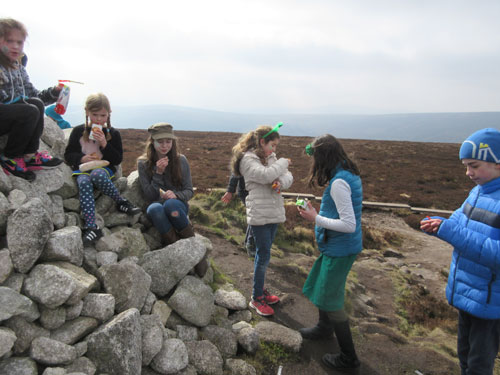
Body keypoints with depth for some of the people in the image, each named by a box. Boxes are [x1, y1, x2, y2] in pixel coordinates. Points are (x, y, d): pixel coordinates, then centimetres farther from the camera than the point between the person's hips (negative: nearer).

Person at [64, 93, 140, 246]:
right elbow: (68, 155, 12)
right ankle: (91, 227, -44)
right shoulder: (78, 131, 10)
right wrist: (82, 158, -10)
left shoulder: (113, 134, 8)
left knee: (97, 175, -39)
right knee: (84, 183, -35)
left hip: (104, 168, -1)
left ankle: (121, 202, -22)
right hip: (83, 169, 1)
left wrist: (105, 144, -12)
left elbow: (118, 160, 2)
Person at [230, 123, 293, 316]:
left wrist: (282, 181, -16)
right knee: (263, 255, -3)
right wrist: (283, 163, -10)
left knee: (263, 253, 17)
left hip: (274, 212, 8)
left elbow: (288, 176, 7)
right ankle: (256, 298, 12)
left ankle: (260, 290, 30)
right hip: (260, 214, -7)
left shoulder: (271, 157, 12)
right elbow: (266, 175, -26)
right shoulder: (248, 159, -11)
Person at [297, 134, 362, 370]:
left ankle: (348, 358, 20)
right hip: (336, 246, 10)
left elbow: (349, 225, -27)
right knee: (320, 287, 25)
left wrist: (315, 218, -20)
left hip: (339, 249, -10)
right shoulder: (349, 175, 4)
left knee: (330, 300, 4)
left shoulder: (338, 183, -25)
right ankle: (324, 328, 49)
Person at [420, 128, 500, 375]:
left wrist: (451, 232, -32)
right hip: (464, 293, 7)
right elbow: (461, 222, 11)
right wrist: (439, 225, -10)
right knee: (464, 354, 25)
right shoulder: (478, 192, 1)